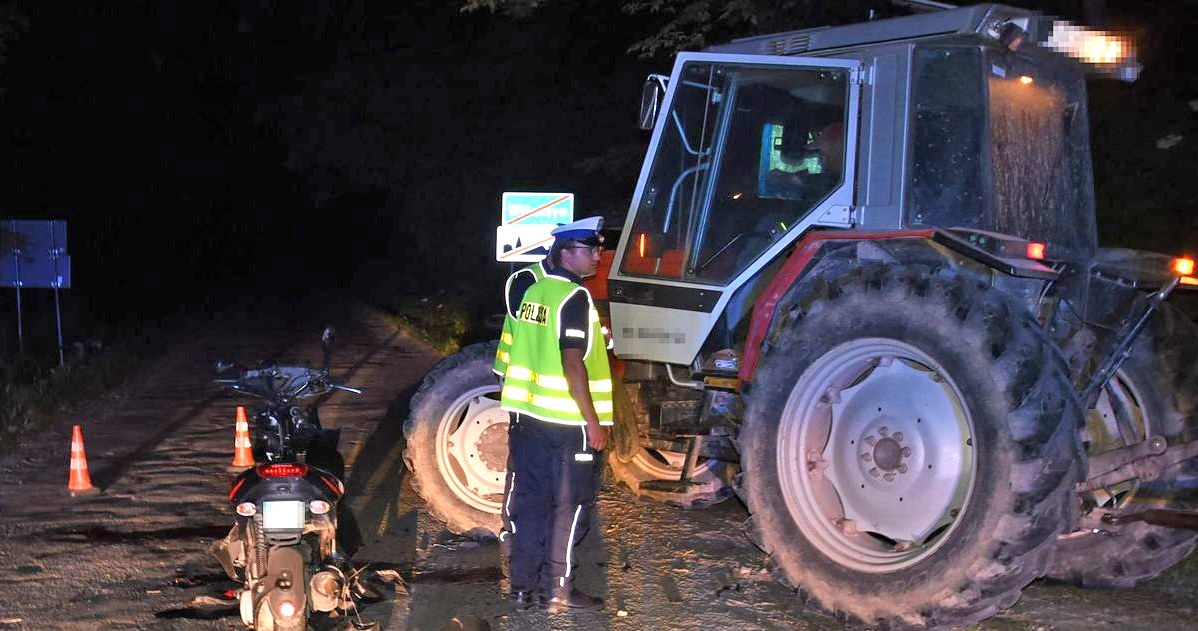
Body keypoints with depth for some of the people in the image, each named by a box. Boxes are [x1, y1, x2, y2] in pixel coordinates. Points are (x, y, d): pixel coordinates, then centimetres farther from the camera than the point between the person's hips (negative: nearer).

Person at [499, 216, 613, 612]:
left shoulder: (533, 292, 10)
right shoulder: (574, 297, -14)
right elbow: (572, 364, -21)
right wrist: (594, 422, -17)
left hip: (526, 415, 7)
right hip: (566, 421, -7)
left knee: (528, 502, 11)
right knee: (568, 506, 2)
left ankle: (523, 586, 15)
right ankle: (557, 590, 6)